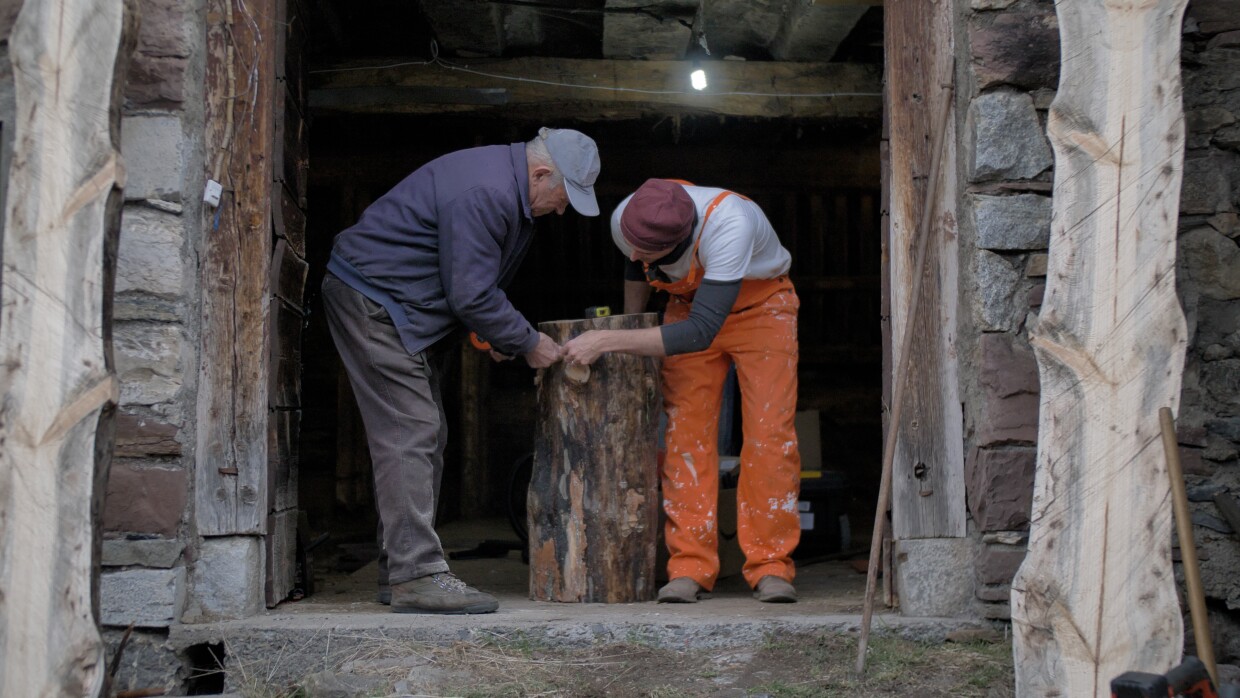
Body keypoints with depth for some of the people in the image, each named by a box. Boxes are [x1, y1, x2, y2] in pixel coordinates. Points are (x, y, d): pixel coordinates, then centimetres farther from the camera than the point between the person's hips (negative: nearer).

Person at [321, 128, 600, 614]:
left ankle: (402, 570, 15)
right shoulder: (484, 192, -25)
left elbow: (479, 283, 19)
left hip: (391, 306, 11)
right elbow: (470, 295, -24)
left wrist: (496, 333, 7)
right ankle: (417, 577, -14)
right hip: (368, 296, -11)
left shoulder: (510, 190, 9)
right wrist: (527, 342, -13)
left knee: (426, 435, 10)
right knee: (408, 434, -14)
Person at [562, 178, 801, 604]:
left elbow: (701, 332, -44)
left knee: (770, 433, -14)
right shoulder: (625, 219, -24)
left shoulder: (730, 224, -42)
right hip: (688, 303, 4)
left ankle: (770, 565, -5)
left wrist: (607, 341, -45)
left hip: (760, 304, -4)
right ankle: (690, 567, -4)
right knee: (686, 429, -9)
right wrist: (627, 339, 4)